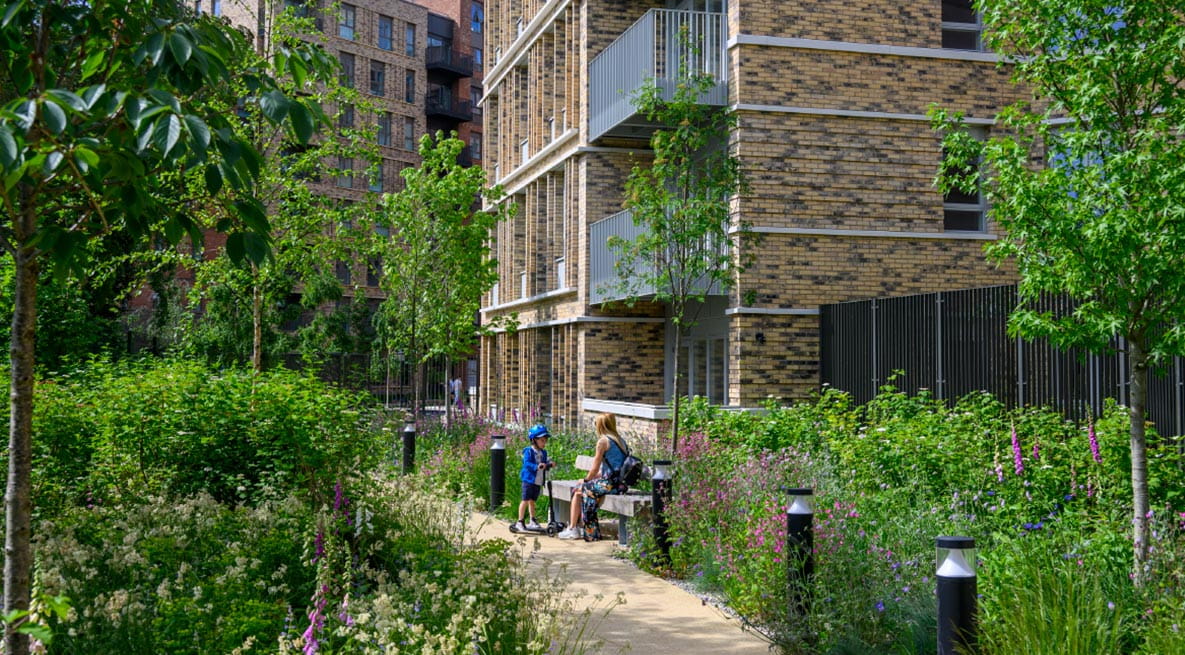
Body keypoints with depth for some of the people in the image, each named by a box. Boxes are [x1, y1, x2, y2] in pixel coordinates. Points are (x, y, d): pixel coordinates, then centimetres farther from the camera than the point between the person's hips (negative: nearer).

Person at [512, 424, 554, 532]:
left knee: (532, 501, 17)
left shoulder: (543, 452, 12)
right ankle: (520, 522, -1)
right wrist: (536, 466, -35)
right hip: (529, 479, -7)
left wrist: (549, 464, -4)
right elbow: (527, 464, -22)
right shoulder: (529, 451, -11)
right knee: (525, 500, -6)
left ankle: (532, 522, 25)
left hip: (538, 482, 7)